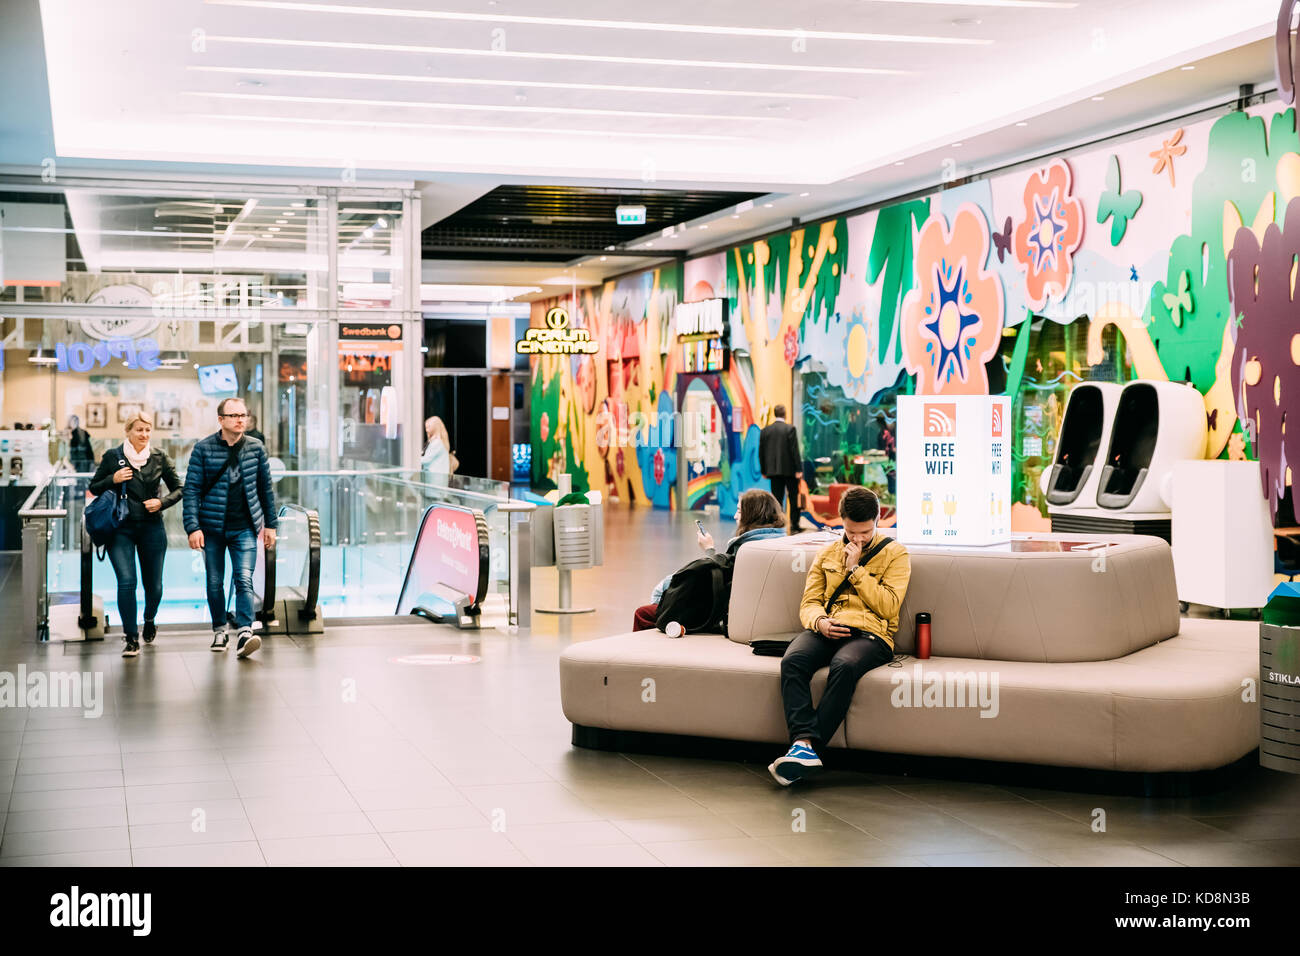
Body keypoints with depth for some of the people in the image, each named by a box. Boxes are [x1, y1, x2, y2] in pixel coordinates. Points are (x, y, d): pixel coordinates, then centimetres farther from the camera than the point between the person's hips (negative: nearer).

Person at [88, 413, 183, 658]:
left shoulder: (160, 458, 3)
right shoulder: (113, 457, 1)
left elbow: (178, 488, 10)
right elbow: (94, 488, 9)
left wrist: (162, 502, -8)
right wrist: (113, 480, -10)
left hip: (152, 527, 1)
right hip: (121, 529, -1)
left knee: (154, 585, 7)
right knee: (126, 581, -15)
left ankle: (149, 621, 39)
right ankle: (131, 639, -6)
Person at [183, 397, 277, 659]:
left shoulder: (256, 448, 4)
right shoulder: (204, 448, -3)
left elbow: (265, 488, 11)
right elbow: (192, 488, -4)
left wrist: (270, 524, 10)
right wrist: (193, 527, -11)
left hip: (245, 527, 0)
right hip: (212, 526, 0)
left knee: (244, 579, -12)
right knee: (215, 582, 9)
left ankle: (245, 632, -17)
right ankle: (219, 630, 25)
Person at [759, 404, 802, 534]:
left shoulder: (765, 431, 4)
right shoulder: (790, 429, -7)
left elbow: (761, 452, 7)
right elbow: (795, 450, -11)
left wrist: (763, 471, 14)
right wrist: (799, 469, -9)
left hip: (774, 471, 3)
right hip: (789, 470, -3)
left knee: (777, 499, 5)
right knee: (794, 498, 7)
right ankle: (794, 527, 8)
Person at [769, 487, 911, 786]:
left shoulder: (895, 554, 10)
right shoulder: (828, 553, 22)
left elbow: (888, 606, -3)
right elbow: (809, 602, 16)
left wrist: (855, 569, -3)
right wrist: (820, 621, -8)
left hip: (869, 633, -3)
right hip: (827, 630, 4)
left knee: (844, 665, -39)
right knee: (792, 661, -31)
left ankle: (809, 747, -38)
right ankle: (803, 742, -42)